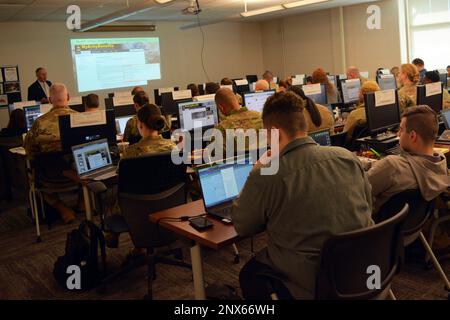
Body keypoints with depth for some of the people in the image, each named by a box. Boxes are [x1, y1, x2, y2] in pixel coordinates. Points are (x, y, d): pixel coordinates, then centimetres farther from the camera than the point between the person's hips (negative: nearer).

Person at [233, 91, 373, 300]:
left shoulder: (265, 176, -21)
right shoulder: (347, 157, -7)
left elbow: (242, 227, -3)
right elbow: (367, 207, 10)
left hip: (316, 286, -5)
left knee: (249, 274, 24)